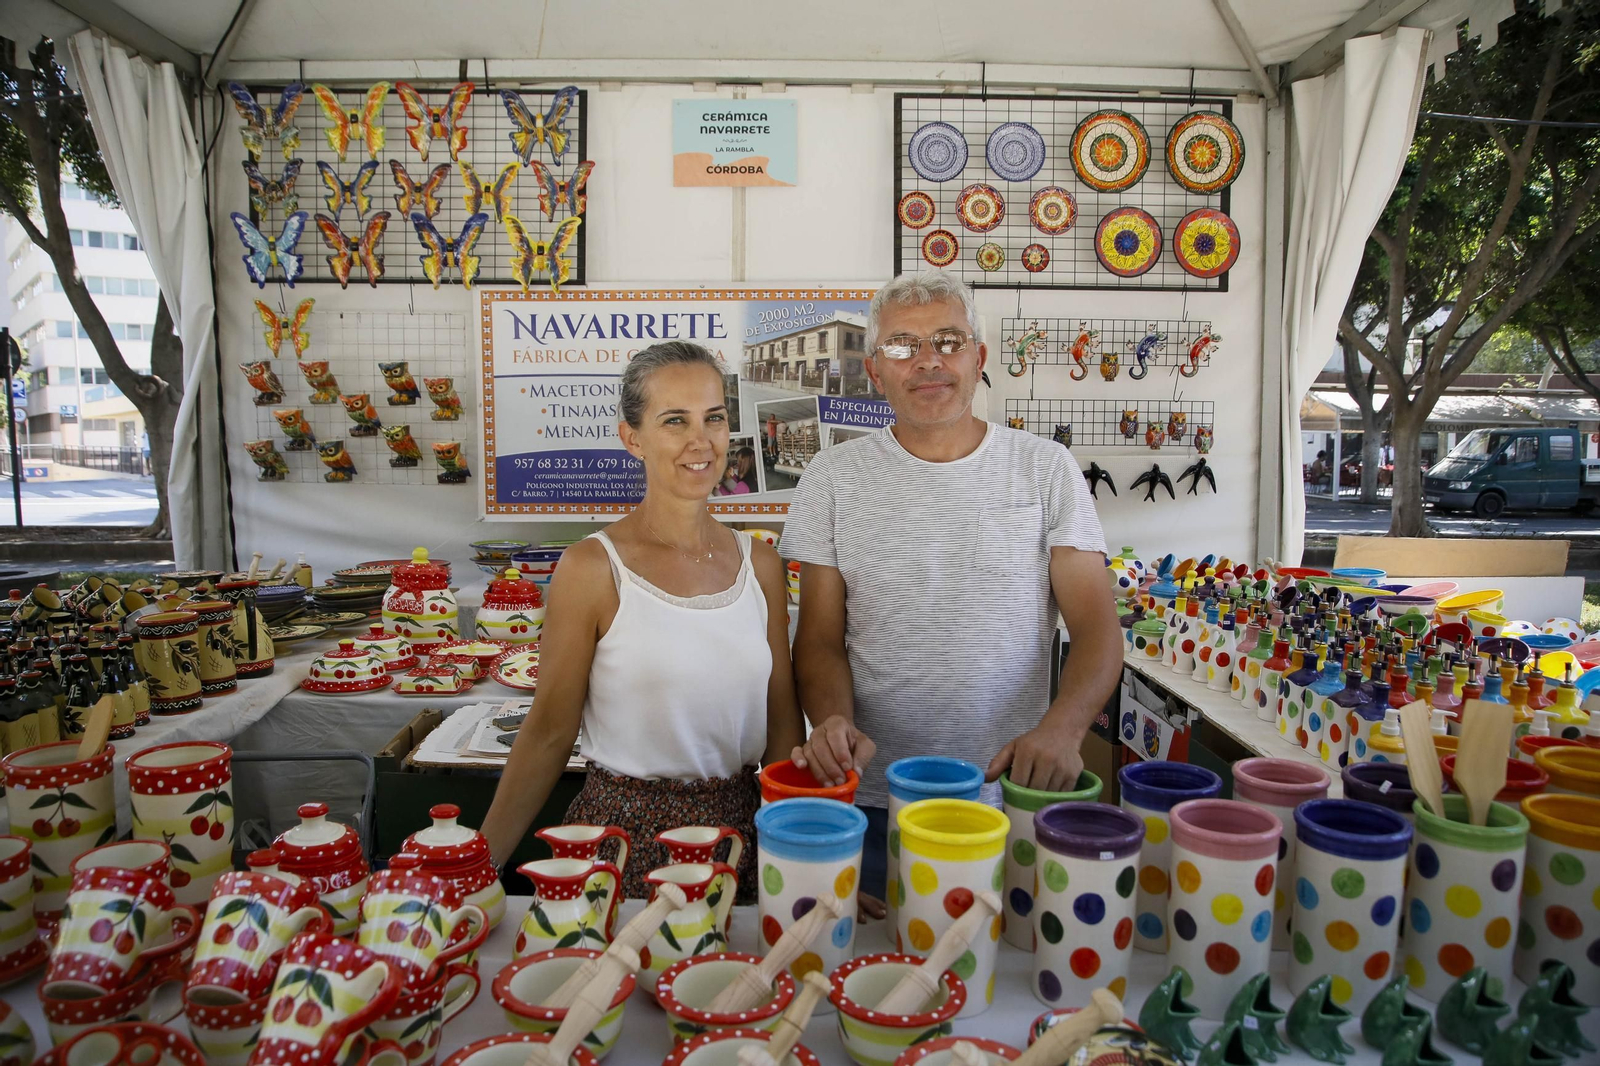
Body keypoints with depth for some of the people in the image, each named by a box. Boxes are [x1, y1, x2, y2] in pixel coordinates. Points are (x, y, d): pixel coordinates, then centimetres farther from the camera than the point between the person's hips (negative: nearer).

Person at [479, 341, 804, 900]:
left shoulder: (759, 563, 2)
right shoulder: (592, 568, -11)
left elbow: (782, 723, 6)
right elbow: (547, 735, -7)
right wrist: (476, 866, -8)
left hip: (740, 828, 4)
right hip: (624, 833, -4)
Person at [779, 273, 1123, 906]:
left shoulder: (1045, 468, 1)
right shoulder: (834, 477, 2)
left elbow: (1096, 623, -3)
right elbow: (821, 636, 1)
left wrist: (1062, 727, -21)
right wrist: (834, 722, -19)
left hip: (1010, 791, 0)